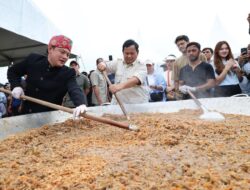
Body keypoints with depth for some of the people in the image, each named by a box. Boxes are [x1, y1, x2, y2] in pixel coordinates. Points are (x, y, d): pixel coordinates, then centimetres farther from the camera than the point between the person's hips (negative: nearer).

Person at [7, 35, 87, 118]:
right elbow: (13, 71, 10)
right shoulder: (33, 60, -6)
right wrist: (16, 86, -9)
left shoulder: (68, 73, -13)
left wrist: (80, 104, -54)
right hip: (27, 113, 3)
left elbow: (75, 89, -32)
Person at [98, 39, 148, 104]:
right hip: (117, 104, 4)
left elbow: (135, 80, -23)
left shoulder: (141, 66, -5)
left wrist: (120, 86, -41)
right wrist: (102, 64, -17)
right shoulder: (118, 63, 11)